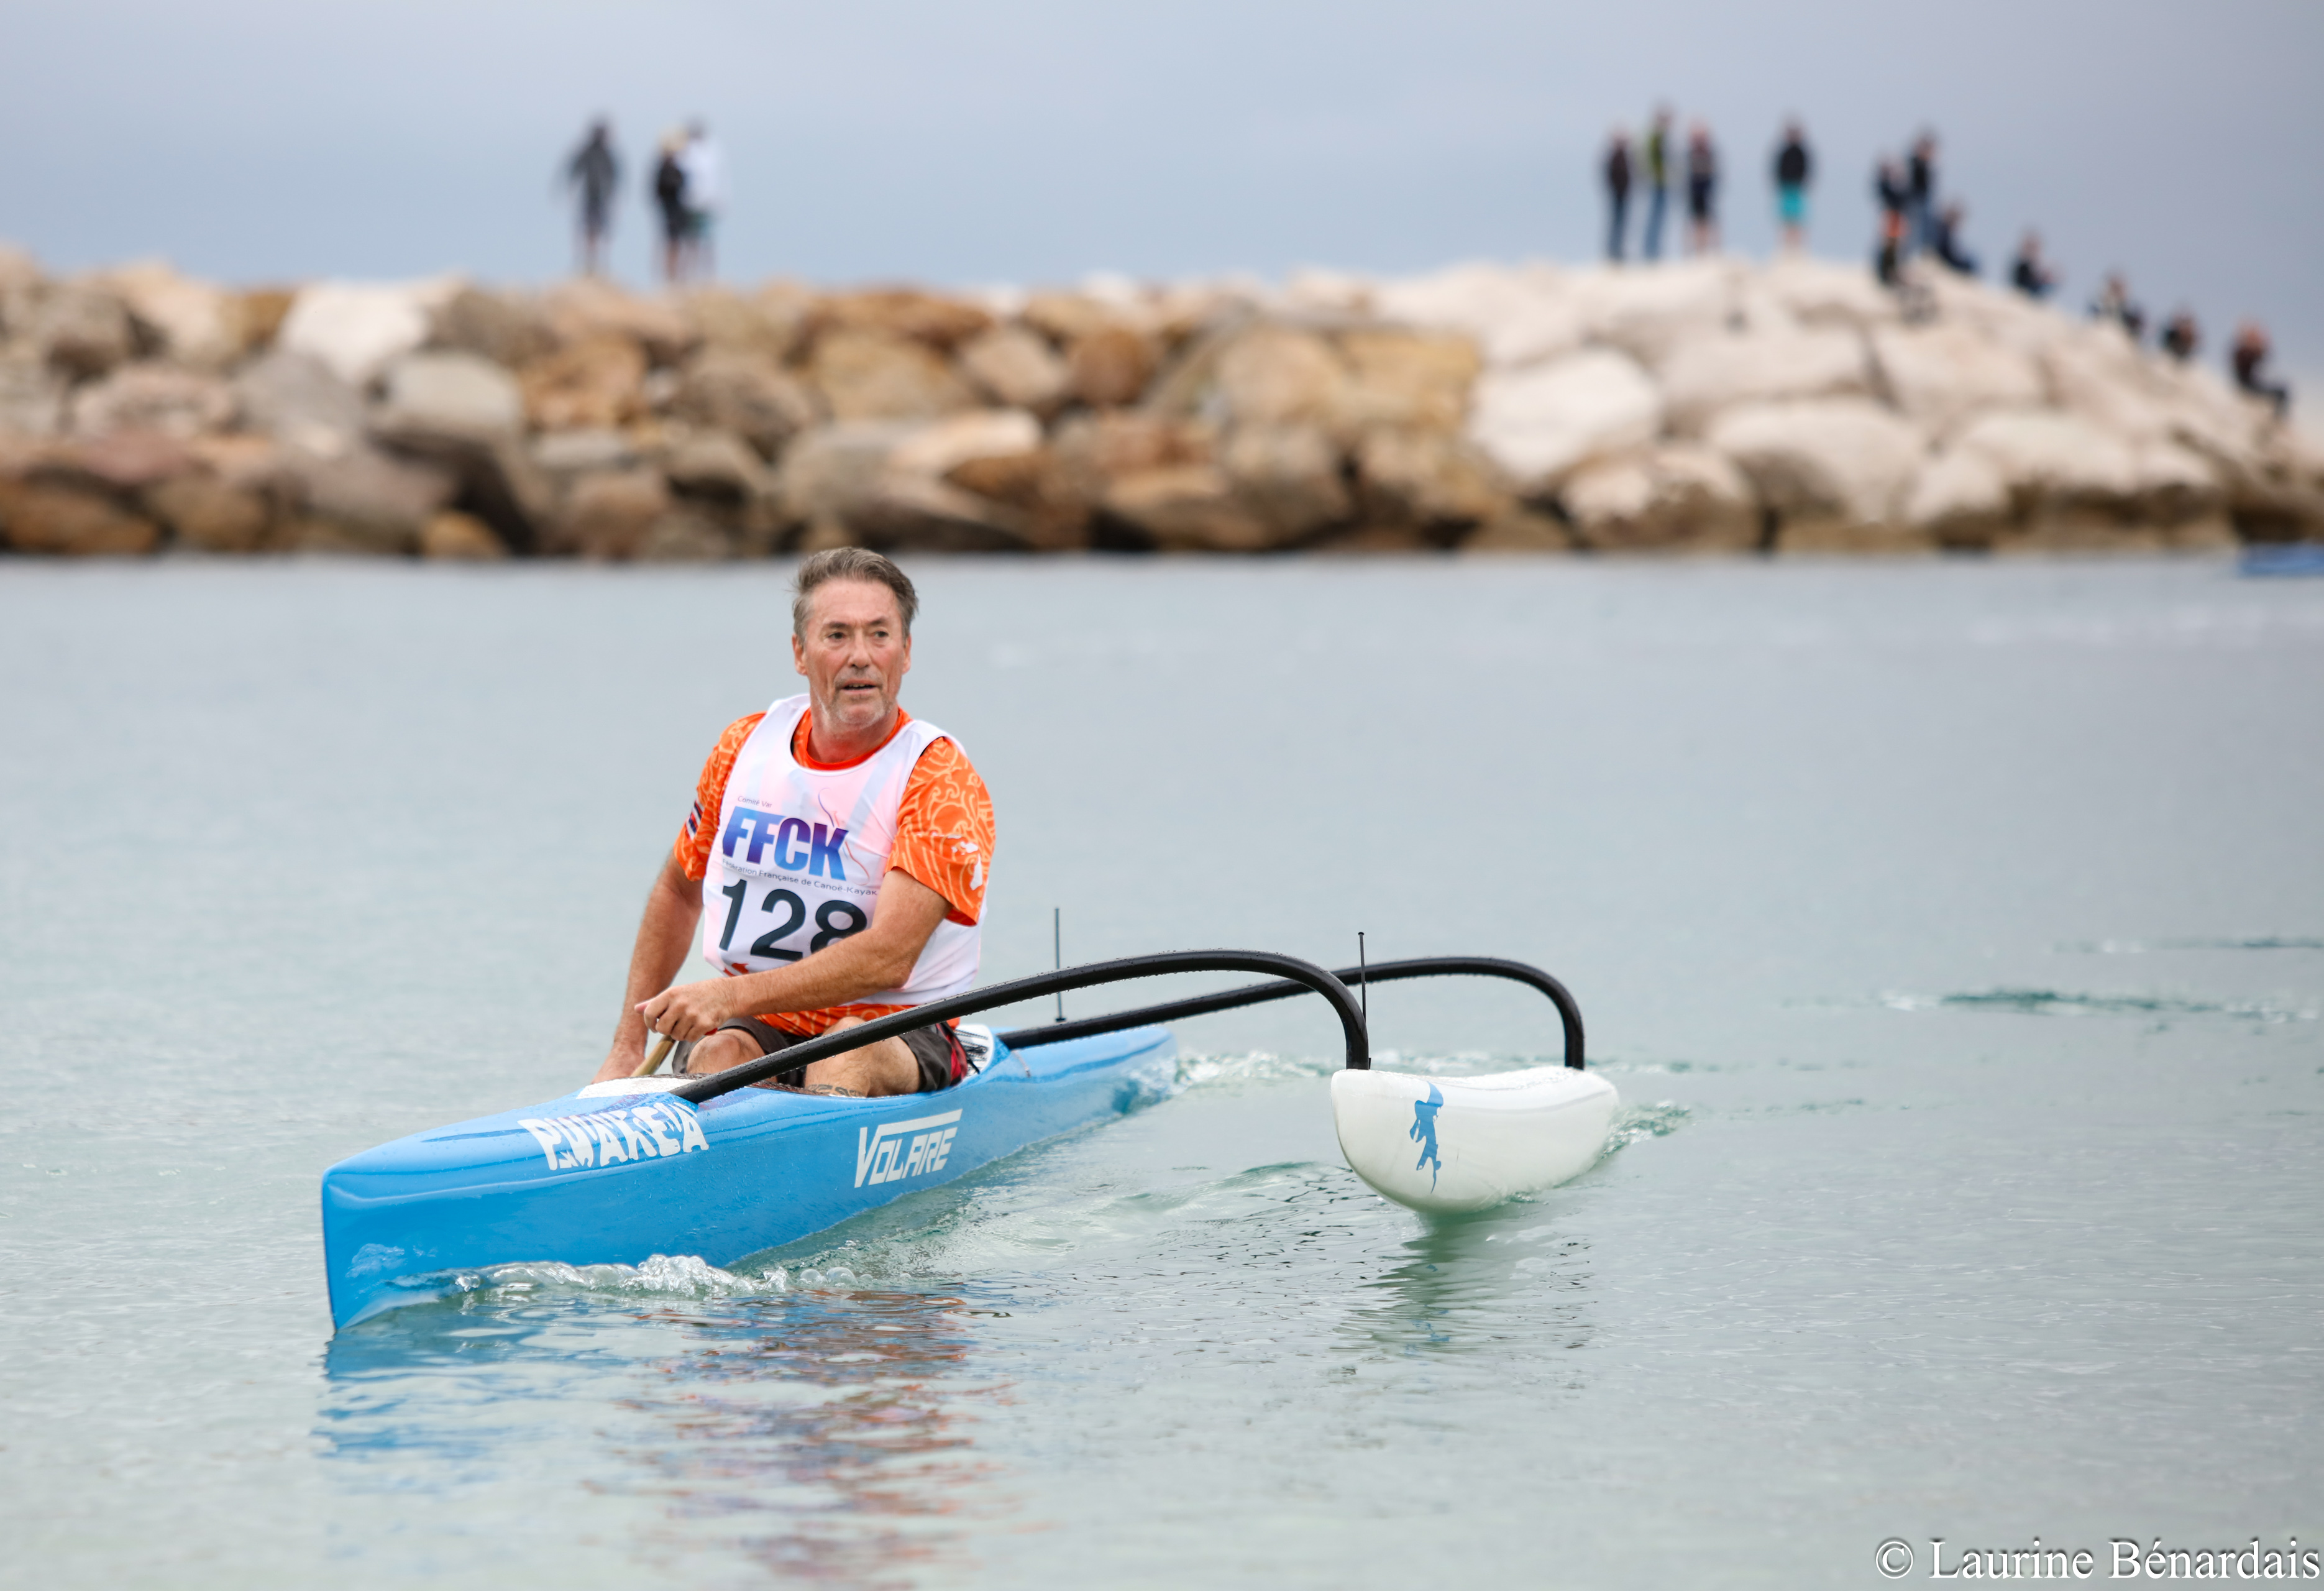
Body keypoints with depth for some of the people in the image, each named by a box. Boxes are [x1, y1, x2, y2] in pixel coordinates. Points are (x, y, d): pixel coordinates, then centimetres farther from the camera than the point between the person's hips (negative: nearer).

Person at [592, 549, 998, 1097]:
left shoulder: (941, 779, -10)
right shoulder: (745, 748, 5)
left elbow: (888, 957, -22)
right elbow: (679, 890, 21)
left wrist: (733, 995, -31)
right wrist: (627, 1047, 14)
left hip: (897, 1038, -3)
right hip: (757, 1030, 3)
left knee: (849, 1050, -36)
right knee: (718, 1055, -31)